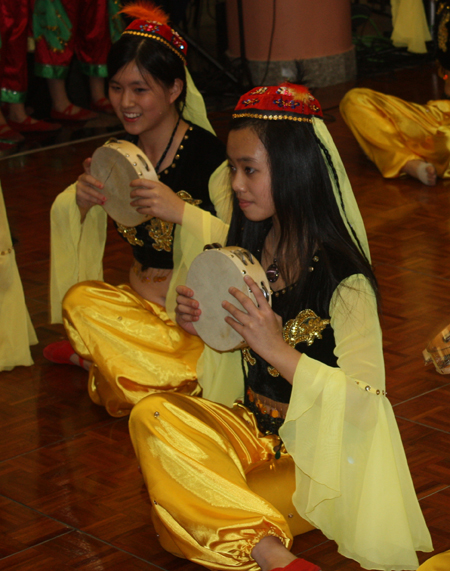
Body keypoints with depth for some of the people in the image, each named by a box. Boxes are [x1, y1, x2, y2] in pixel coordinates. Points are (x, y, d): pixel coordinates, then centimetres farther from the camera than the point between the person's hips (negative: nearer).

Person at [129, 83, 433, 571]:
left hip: (318, 456, -8)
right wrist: (198, 325, -6)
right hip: (252, 429, 8)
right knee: (150, 414, -22)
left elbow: (364, 402, -22)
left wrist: (279, 349, -31)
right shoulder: (248, 251, 3)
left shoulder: (344, 280, -18)